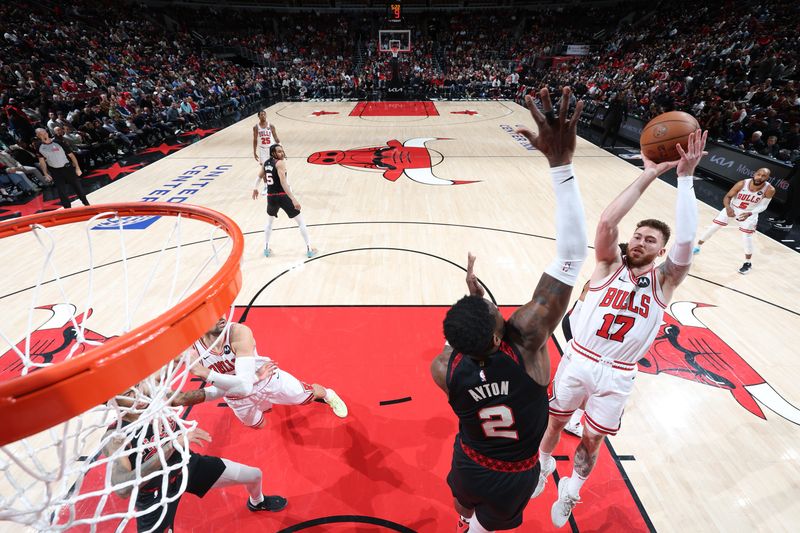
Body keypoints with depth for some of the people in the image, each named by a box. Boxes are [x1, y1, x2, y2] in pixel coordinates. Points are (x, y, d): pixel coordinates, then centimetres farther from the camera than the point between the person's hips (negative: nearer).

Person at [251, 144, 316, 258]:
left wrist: (255, 188, 46)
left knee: (269, 222, 30)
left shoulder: (266, 163, 10)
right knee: (301, 222, 6)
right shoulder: (280, 163, -12)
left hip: (271, 196, 7)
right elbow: (283, 183, -24)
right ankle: (309, 249, 7)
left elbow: (260, 176, 28)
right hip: (283, 196, -6)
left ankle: (266, 248, 30)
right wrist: (293, 199, -29)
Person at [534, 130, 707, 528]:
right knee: (555, 422, 18)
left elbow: (686, 240, -22)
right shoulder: (609, 264, -6)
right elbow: (606, 221, -24)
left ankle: (571, 489, 46)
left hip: (617, 375, 1)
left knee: (592, 440, 16)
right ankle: (544, 466, 50)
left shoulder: (663, 281, -4)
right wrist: (648, 175, -22)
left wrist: (685, 176, -23)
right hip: (577, 361, 0)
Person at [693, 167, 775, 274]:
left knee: (746, 237, -5)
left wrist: (750, 213, -31)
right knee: (713, 227, 2)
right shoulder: (742, 184, -26)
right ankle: (697, 247, 22)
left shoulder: (769, 190, -24)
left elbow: (763, 206, -13)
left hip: (750, 213, -1)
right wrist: (728, 208, -37)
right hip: (732, 208, 1)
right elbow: (727, 197, -17)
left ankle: (748, 263, 14)